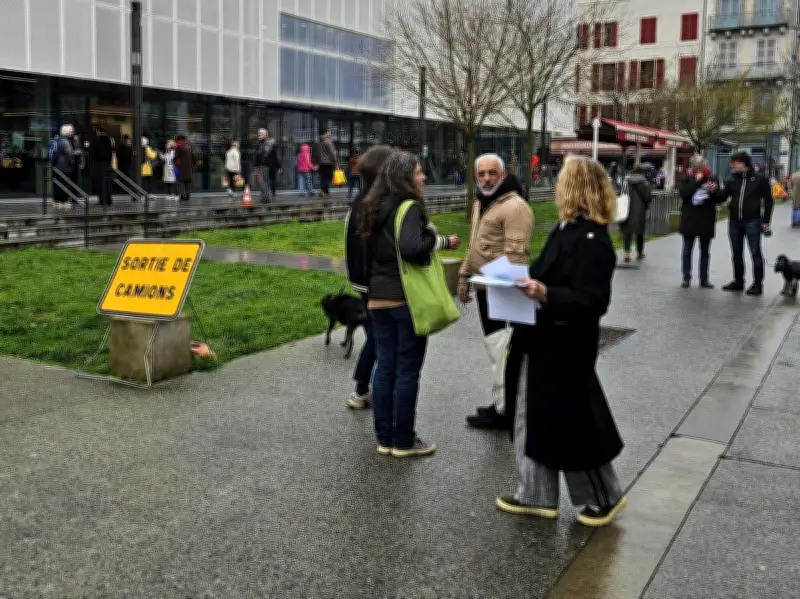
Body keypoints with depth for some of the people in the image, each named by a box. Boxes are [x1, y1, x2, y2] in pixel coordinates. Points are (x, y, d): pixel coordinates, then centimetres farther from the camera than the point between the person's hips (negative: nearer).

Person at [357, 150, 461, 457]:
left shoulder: (374, 208, 11)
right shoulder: (409, 207, -15)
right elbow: (411, 248, -29)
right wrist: (442, 241, -16)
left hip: (378, 298, 8)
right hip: (407, 298, -8)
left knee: (385, 366, 11)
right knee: (407, 370, 2)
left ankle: (384, 438, 18)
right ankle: (404, 442, 10)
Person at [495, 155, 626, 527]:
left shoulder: (592, 239, -20)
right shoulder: (567, 229, 9)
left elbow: (593, 301, -25)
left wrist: (546, 294, -34)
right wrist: (529, 284, 6)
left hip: (566, 348, -10)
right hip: (545, 342, 10)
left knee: (573, 423, 5)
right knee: (533, 419, 15)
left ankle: (606, 497, 25)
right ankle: (535, 496, 27)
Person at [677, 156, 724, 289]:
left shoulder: (712, 178, 4)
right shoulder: (687, 178, -1)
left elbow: (721, 199, 4)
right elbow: (683, 193, -17)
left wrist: (715, 190, -16)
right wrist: (696, 181, -20)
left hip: (706, 221, 2)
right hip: (689, 220, -1)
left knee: (705, 252, 8)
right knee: (687, 250, 5)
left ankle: (704, 279, 15)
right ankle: (686, 278, 13)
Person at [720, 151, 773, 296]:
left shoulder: (760, 179, -2)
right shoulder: (732, 180, 10)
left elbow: (768, 200, 0)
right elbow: (723, 197, 8)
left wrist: (766, 221, -4)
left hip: (752, 221, -5)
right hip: (734, 221, 5)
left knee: (755, 252, -1)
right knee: (736, 252, 11)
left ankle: (758, 284, 3)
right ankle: (738, 281, 22)